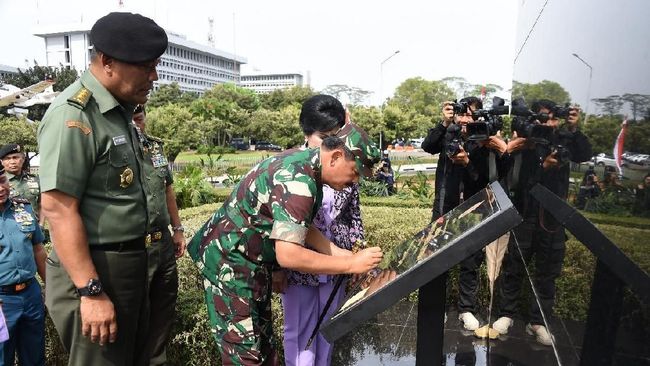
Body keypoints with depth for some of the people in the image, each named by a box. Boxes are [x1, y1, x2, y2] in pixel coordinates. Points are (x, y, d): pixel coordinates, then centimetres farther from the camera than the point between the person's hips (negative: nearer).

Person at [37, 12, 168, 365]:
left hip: (127, 266, 9)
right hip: (94, 272, -9)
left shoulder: (119, 110, 10)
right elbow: (58, 208, -23)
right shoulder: (73, 115, -19)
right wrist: (91, 291, -24)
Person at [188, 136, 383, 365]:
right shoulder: (298, 181, -30)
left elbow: (301, 227, 7)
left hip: (254, 263, 10)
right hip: (230, 264, -10)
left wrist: (342, 254, -3)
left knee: (263, 343, 19)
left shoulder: (304, 162, 0)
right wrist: (351, 265, -25)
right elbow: (288, 256, -34)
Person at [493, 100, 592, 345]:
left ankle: (538, 322, 19)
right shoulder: (524, 145, -6)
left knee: (548, 272, 8)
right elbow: (519, 182, -13)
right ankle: (506, 314, 20)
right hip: (524, 215, -3)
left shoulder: (563, 140, 2)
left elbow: (585, 155, -14)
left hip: (554, 218, 3)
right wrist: (543, 166, -27)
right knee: (514, 267, 6)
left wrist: (573, 130, -26)